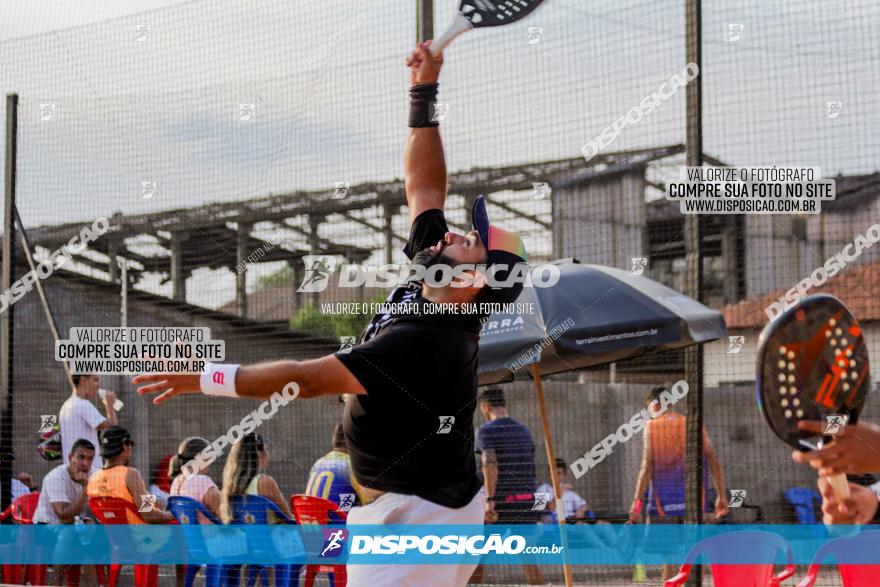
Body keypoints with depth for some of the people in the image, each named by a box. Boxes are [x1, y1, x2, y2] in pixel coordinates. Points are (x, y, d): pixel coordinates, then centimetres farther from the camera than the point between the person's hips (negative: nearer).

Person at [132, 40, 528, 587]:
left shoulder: (426, 341, -25)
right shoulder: (424, 293, 2)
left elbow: (307, 379, -26)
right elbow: (424, 186, 13)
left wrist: (204, 378, -22)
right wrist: (424, 94, 7)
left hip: (420, 516, -10)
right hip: (433, 502, 10)